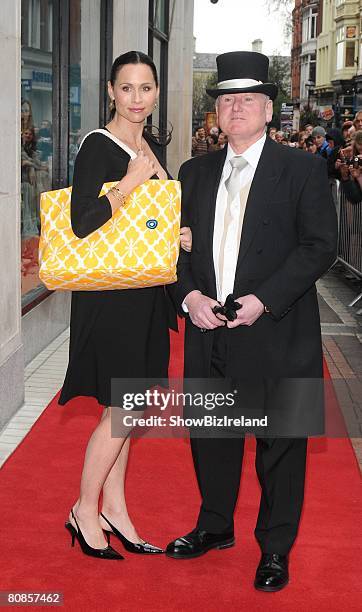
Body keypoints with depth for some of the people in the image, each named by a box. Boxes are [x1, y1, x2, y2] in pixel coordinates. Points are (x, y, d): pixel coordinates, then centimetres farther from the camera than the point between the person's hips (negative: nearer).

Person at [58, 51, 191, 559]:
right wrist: (131, 181, -23)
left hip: (145, 293, 8)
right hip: (109, 294, -8)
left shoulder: (152, 148, 12)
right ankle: (85, 510, 14)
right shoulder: (97, 148, -12)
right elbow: (84, 223, -23)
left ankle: (114, 508, 25)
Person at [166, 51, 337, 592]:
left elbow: (320, 245, -9)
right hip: (208, 332, 5)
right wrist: (190, 295, -8)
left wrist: (263, 299, -18)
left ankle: (275, 548, 23)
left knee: (280, 444, 6)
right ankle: (215, 526, 37)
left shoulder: (303, 168, -3)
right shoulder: (195, 173, 11)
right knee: (211, 435, 16)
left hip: (275, 334, -4)